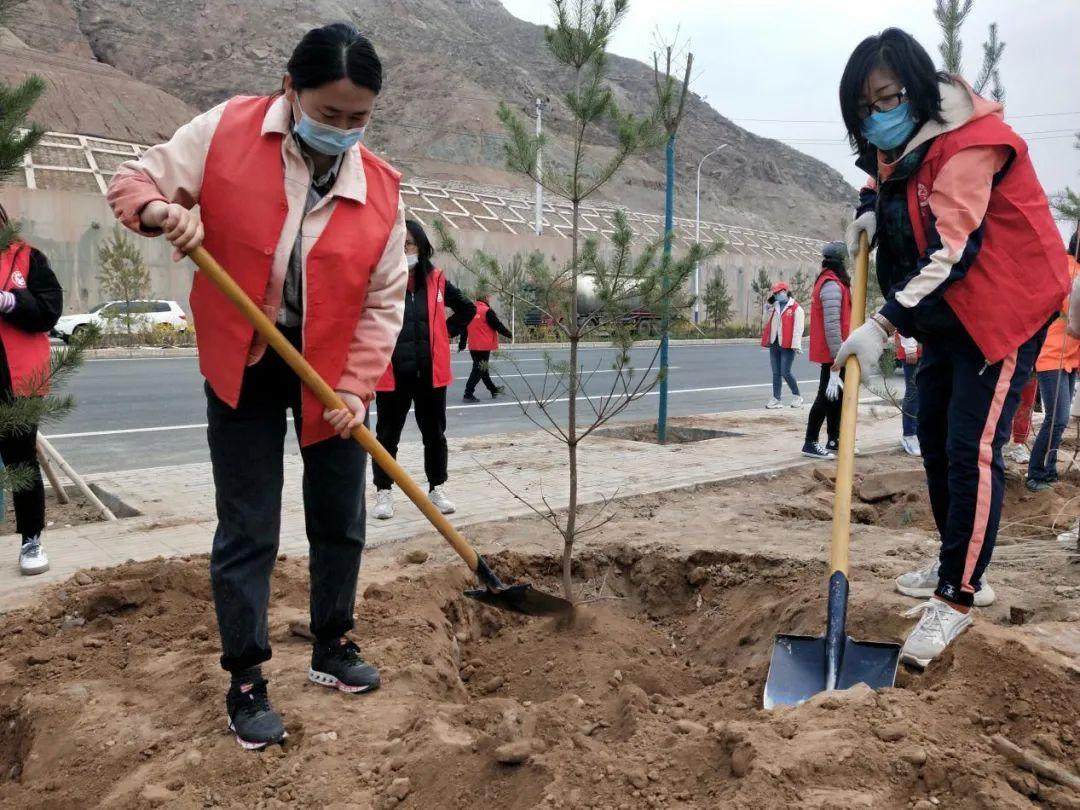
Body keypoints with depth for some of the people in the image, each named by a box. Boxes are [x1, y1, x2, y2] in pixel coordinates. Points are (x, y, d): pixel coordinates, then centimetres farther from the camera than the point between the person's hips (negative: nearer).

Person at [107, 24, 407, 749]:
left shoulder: (382, 188, -6)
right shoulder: (225, 130, -10)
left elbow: (384, 300, -4)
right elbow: (134, 182, -4)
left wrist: (354, 385, -14)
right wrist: (159, 210, -27)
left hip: (330, 371, 3)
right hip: (242, 368, -2)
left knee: (341, 520, 12)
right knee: (247, 531, 2)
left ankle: (333, 647, 33)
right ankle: (246, 682, 17)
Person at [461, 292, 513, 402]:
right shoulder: (487, 311, -10)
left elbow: (464, 328, 13)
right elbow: (498, 325, -9)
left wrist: (462, 344, 19)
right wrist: (509, 334, 5)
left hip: (473, 347, 8)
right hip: (484, 346, -8)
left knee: (482, 368, 18)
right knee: (478, 370, -4)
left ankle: (493, 390, 33)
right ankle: (468, 394, -9)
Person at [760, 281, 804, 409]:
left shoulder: (796, 308, -6)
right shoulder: (773, 307, 15)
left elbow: (797, 328, -13)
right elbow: (768, 324, 22)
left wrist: (796, 345, -20)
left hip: (787, 345, -7)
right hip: (774, 344, 7)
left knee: (785, 373, -7)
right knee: (776, 373, 8)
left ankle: (796, 396, 11)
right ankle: (776, 399, 11)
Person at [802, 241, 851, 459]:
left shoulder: (832, 282, 16)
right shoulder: (832, 285, -17)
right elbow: (832, 324, -23)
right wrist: (836, 356, -24)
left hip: (835, 352, 10)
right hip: (832, 352, -10)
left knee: (835, 394, 14)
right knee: (827, 395, -7)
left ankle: (833, 440, 22)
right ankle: (810, 443, -4)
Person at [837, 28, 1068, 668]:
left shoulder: (968, 140, -24)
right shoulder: (897, 143, 4)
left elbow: (951, 250, -30)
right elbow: (886, 186, 25)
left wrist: (885, 325, -34)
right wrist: (870, 209, 0)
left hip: (1004, 305, -10)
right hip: (948, 310, 10)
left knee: (971, 448, -13)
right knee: (935, 441, 13)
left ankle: (958, 597, -4)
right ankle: (960, 568, 28)